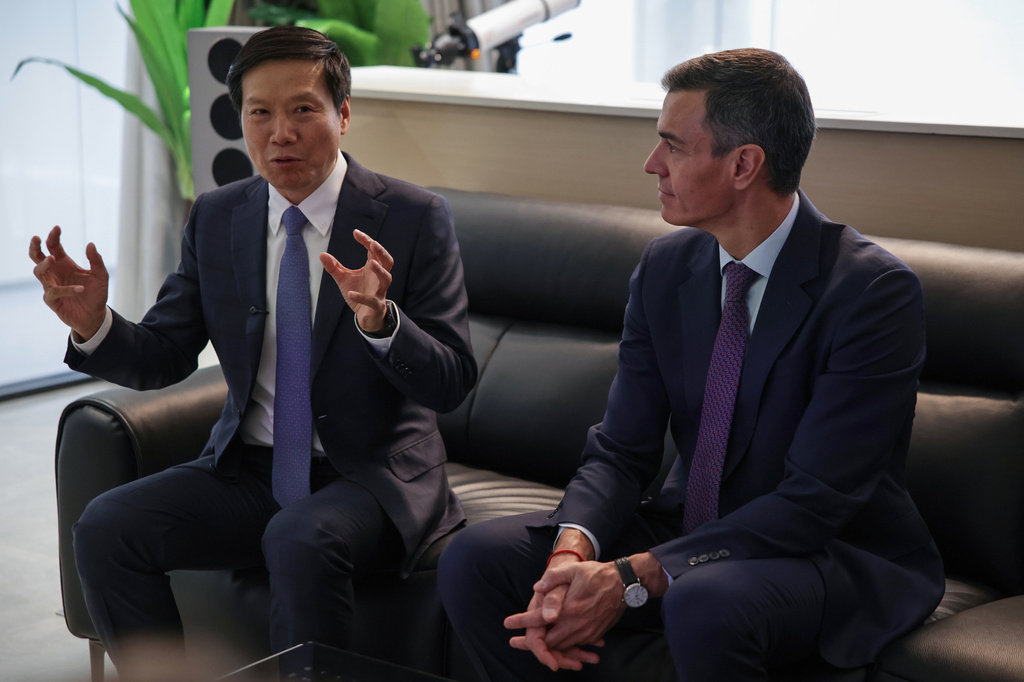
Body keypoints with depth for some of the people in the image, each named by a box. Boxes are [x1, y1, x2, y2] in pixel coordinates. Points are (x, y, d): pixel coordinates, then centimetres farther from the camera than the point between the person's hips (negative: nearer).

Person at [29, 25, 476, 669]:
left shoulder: (414, 218, -9)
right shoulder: (215, 218, 5)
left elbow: (452, 383, -12)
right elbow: (165, 357, 7)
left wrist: (379, 320, -32)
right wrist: (94, 324, -14)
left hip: (371, 474, -4)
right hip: (249, 470, 5)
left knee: (300, 541, -34)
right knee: (105, 528, -15)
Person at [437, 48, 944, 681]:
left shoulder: (875, 290, -19)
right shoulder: (666, 266, 1)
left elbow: (815, 500, -23)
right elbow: (621, 449, 0)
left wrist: (634, 578, -28)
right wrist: (574, 551, -23)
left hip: (836, 553, -6)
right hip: (694, 529, 6)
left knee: (704, 605, -39)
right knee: (475, 557, -11)